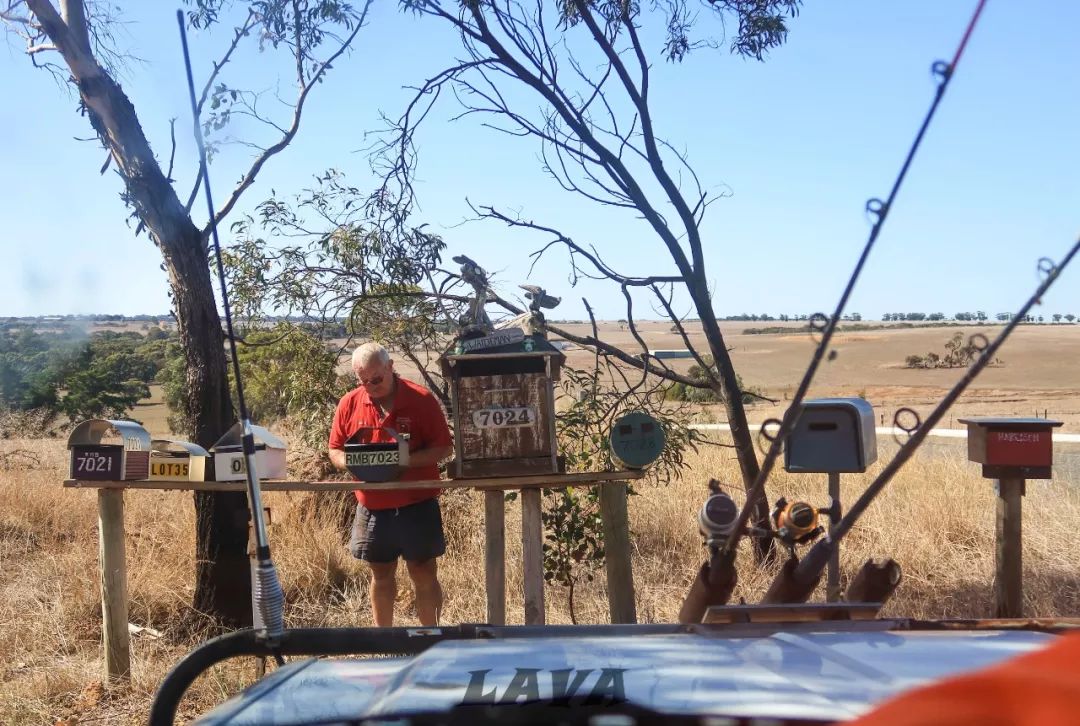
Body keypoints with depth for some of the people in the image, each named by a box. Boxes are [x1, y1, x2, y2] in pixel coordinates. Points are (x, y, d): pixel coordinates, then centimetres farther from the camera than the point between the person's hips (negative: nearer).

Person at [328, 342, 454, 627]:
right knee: (381, 575, 16)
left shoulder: (421, 399, -9)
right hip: (373, 507, 4)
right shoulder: (349, 403, 1)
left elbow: (444, 448, -10)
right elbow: (335, 450, 8)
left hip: (417, 505, -3)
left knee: (425, 575, 4)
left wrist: (406, 460, -24)